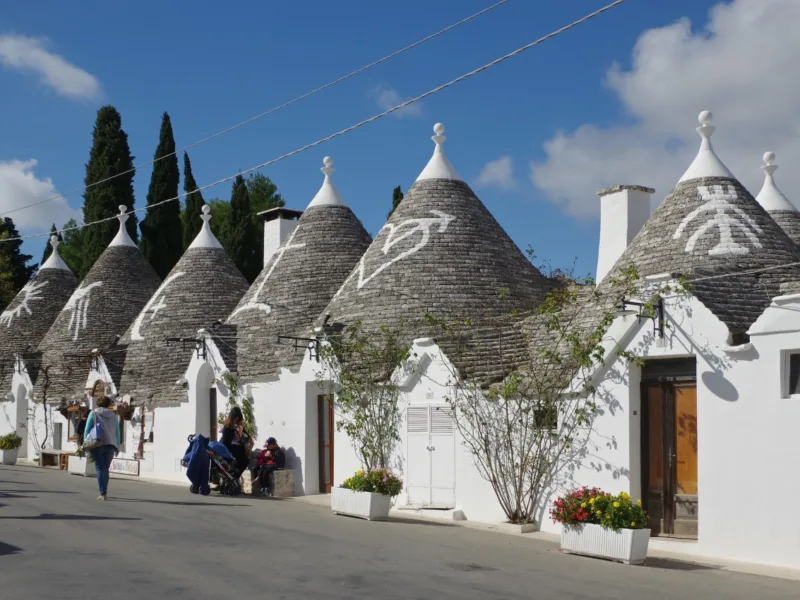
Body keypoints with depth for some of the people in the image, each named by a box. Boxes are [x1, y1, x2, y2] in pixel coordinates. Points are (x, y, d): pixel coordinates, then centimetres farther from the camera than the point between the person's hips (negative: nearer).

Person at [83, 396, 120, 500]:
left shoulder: (93, 413, 5)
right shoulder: (113, 416, 13)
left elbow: (87, 429, -1)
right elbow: (117, 432, 12)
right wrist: (117, 447, 17)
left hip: (97, 444, -2)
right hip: (110, 445, 2)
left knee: (100, 469, -2)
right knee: (106, 468, 14)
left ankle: (103, 494, -10)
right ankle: (104, 492, 17)